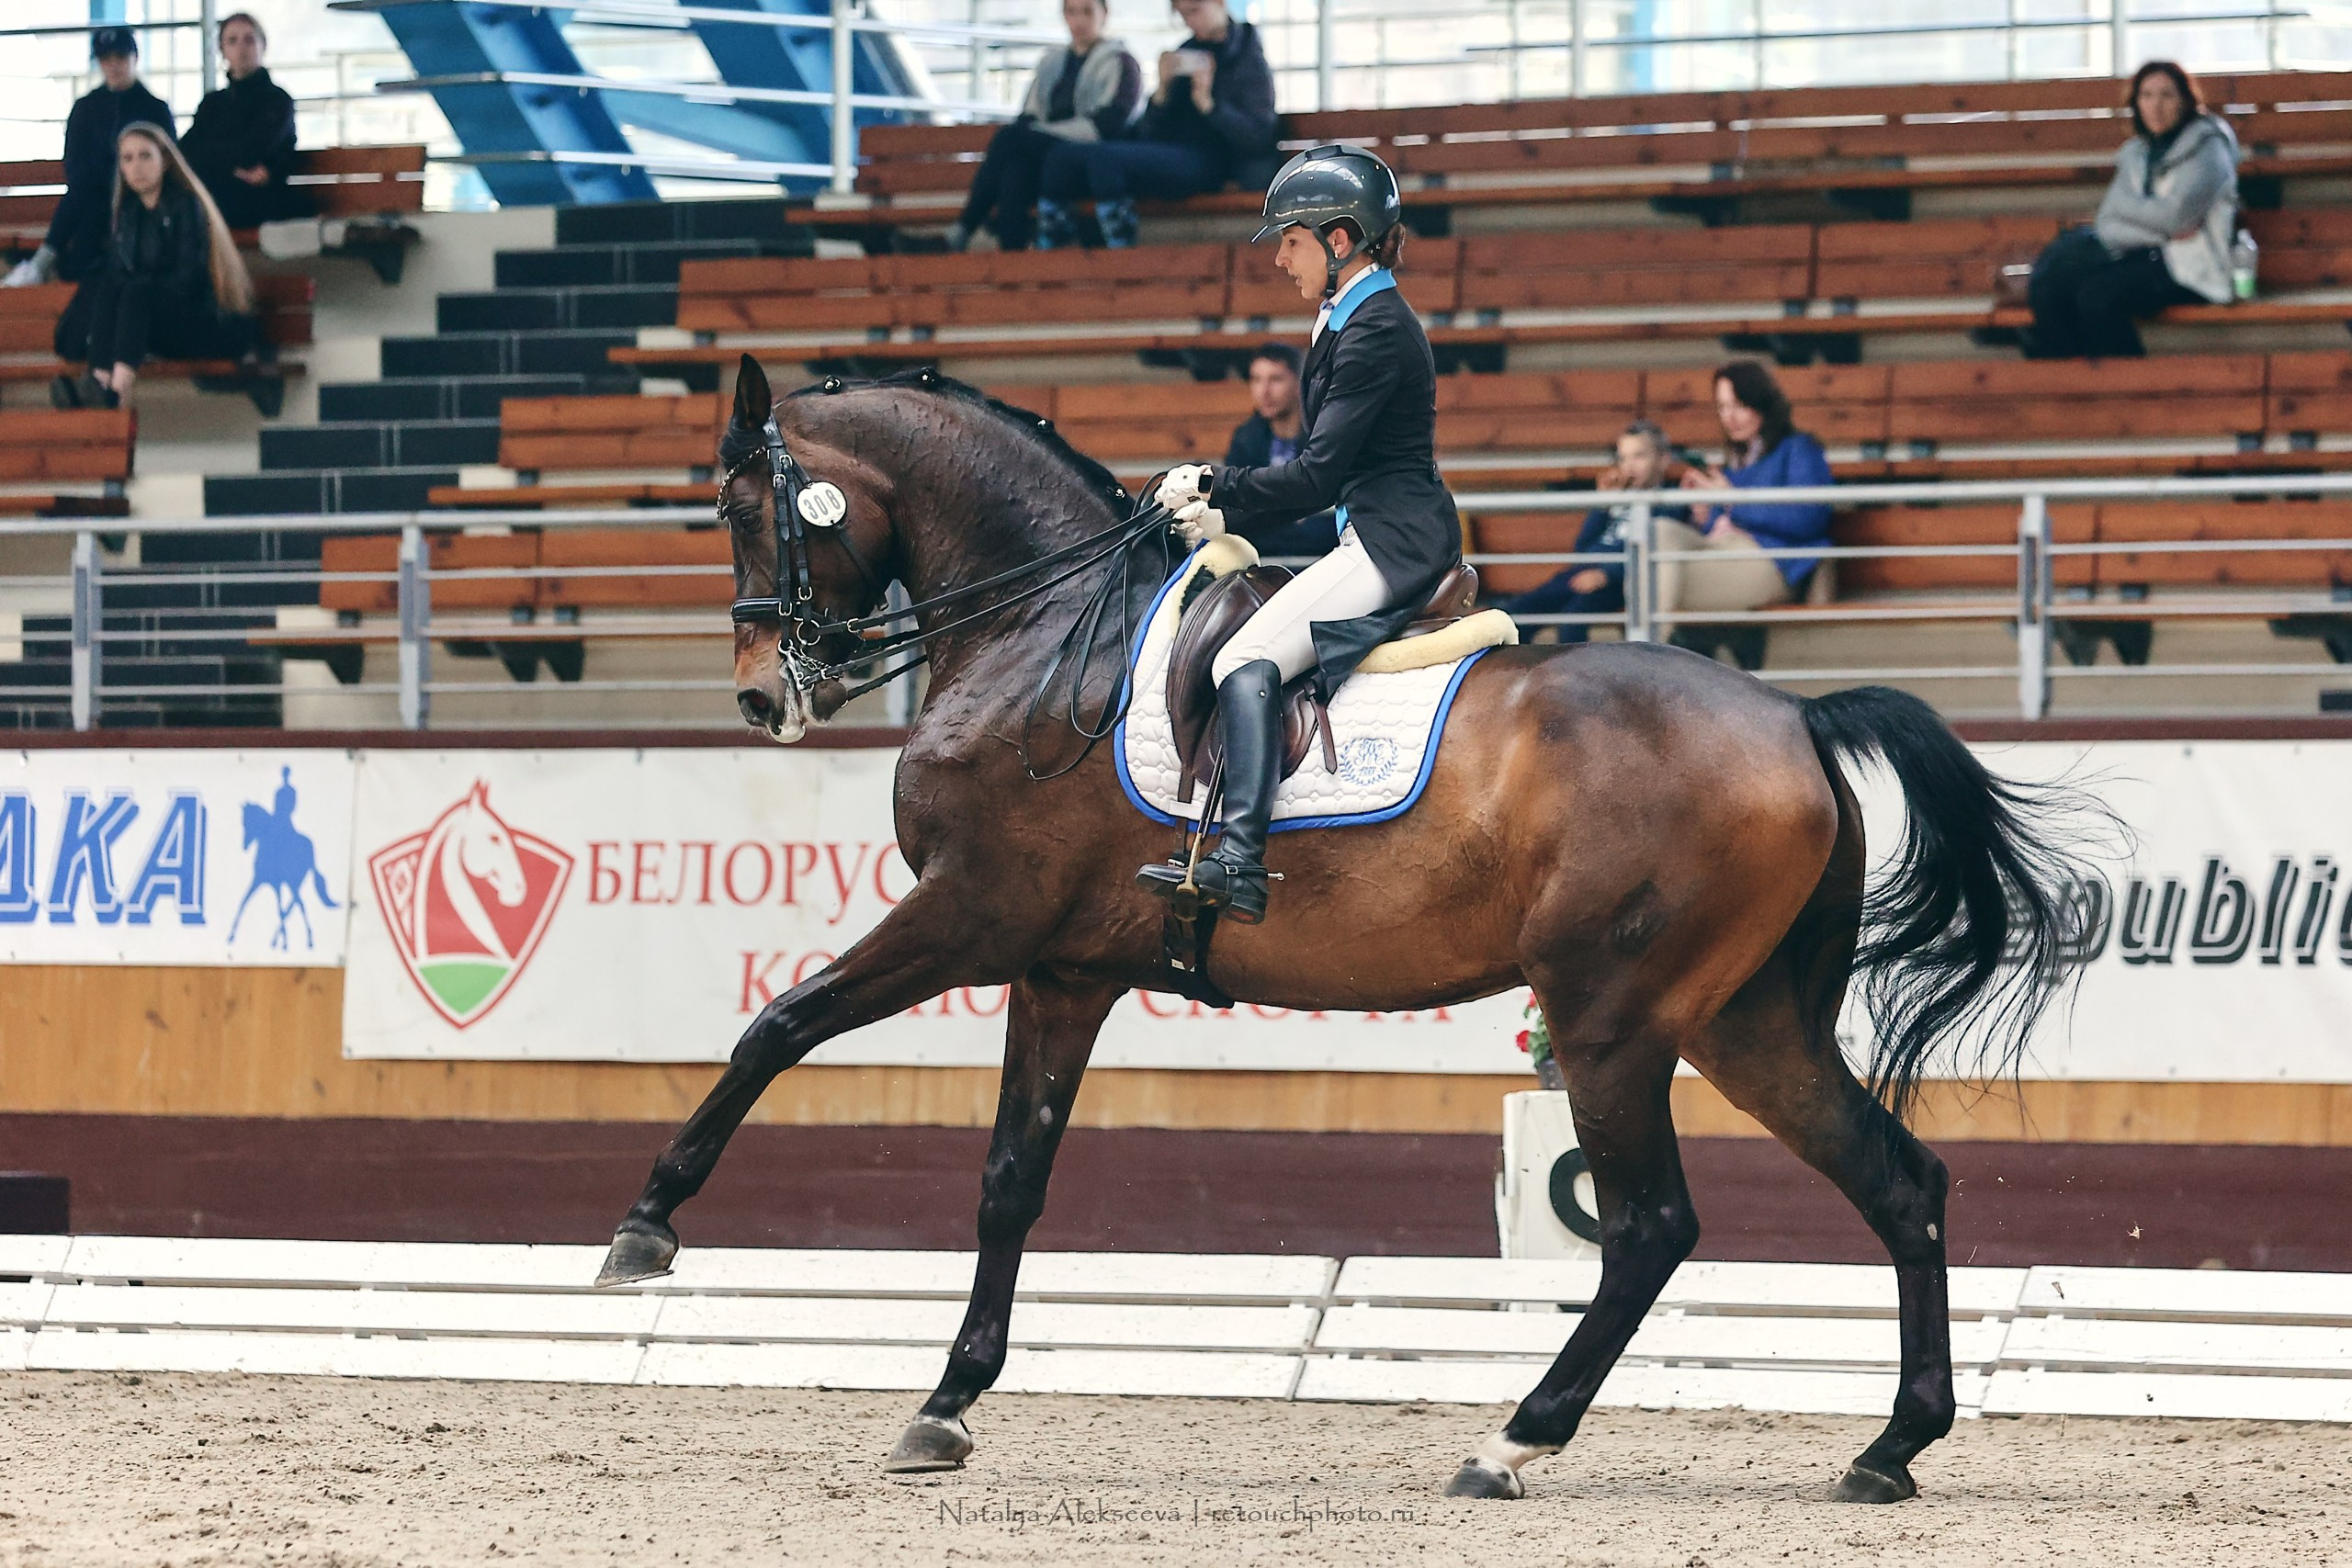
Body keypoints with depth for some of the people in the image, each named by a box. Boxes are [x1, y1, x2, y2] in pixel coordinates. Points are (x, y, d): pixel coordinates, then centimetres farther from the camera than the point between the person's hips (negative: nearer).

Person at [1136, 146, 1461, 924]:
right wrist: (1226, 513, 13)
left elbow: (1318, 474, -18)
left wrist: (1213, 487, -10)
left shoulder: (1375, 331, -14)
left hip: (1391, 546, -11)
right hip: (1377, 543, 11)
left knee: (1247, 660, -21)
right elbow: (1328, 470, 20)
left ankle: (1238, 863, -32)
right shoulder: (1353, 321, 18)